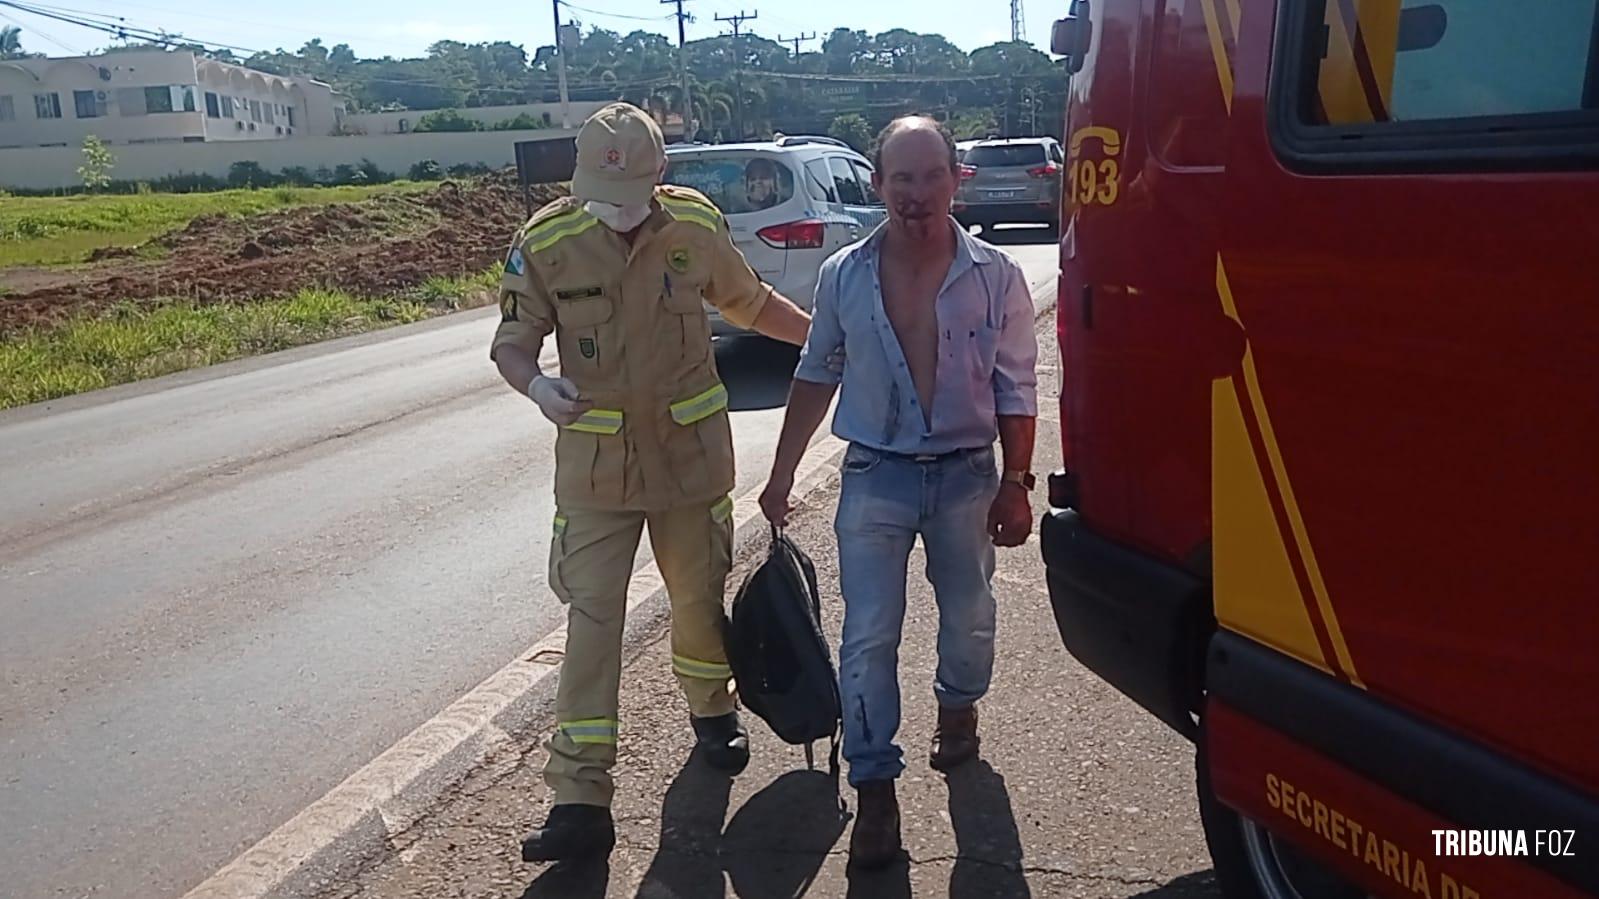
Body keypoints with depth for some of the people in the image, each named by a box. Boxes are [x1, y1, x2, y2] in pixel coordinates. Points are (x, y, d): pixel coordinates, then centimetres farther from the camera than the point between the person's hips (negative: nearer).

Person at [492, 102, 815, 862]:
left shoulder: (696, 225, -7)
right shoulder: (547, 242, -12)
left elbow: (748, 302, 11)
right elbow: (512, 342, -6)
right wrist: (536, 384, -28)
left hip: (691, 453, 2)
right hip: (596, 464, -1)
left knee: (699, 597, 17)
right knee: (591, 621, -2)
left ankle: (711, 712, 47)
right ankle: (581, 800, 6)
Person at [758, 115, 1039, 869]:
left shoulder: (995, 277, -7)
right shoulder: (842, 276, -4)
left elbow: (1016, 389, -2)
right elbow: (815, 376, 6)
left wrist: (1015, 485, -5)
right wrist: (782, 473, 6)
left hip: (966, 474, 0)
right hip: (875, 476, 0)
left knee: (967, 615, 18)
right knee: (868, 637, -1)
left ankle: (957, 707, 48)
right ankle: (875, 787, 12)